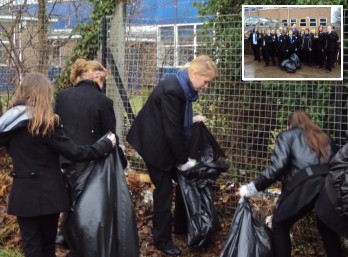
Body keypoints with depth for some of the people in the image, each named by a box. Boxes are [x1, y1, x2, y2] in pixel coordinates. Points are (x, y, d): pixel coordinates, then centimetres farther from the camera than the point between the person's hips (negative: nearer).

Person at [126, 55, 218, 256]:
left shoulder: (183, 87, 1)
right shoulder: (172, 90, -28)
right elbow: (173, 130, -26)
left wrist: (191, 120, 1)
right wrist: (183, 161, -18)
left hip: (169, 143, 9)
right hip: (157, 146, -9)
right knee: (164, 190, 0)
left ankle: (181, 225, 30)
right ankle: (162, 240, 14)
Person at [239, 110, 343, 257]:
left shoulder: (287, 136, 18)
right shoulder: (325, 138, 31)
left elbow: (277, 167, 2)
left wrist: (253, 187, 6)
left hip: (305, 185, -4)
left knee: (280, 224, 16)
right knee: (327, 227, 28)